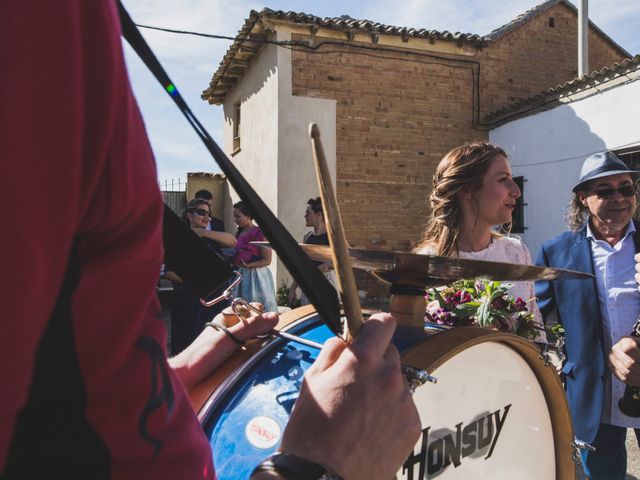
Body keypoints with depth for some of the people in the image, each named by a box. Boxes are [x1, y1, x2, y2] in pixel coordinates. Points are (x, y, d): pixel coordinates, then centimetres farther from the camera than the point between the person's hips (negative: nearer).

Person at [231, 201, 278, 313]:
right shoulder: (239, 233, 14)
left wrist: (248, 265, -21)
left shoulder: (259, 233, -9)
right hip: (239, 276, 7)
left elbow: (267, 260, -10)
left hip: (255, 276, -7)